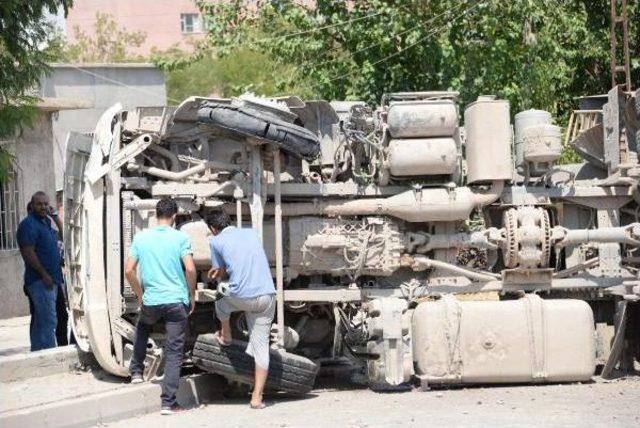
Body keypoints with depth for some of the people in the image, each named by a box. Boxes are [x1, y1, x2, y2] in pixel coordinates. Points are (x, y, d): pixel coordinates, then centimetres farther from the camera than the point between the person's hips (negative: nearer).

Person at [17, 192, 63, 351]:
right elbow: (28, 253, -20)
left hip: (49, 280, 10)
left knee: (39, 320, 14)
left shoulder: (45, 222, 15)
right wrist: (44, 274, -21)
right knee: (48, 320, -13)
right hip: (40, 280, -10)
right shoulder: (29, 224, -14)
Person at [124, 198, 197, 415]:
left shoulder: (141, 237, 3)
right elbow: (190, 269, -13)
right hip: (176, 301, -2)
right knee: (174, 352, 3)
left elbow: (128, 271, 2)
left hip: (151, 301, 3)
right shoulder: (180, 238, -4)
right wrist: (192, 295, 2)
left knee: (142, 328, 36)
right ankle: (168, 402, 1)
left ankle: (136, 371, 34)